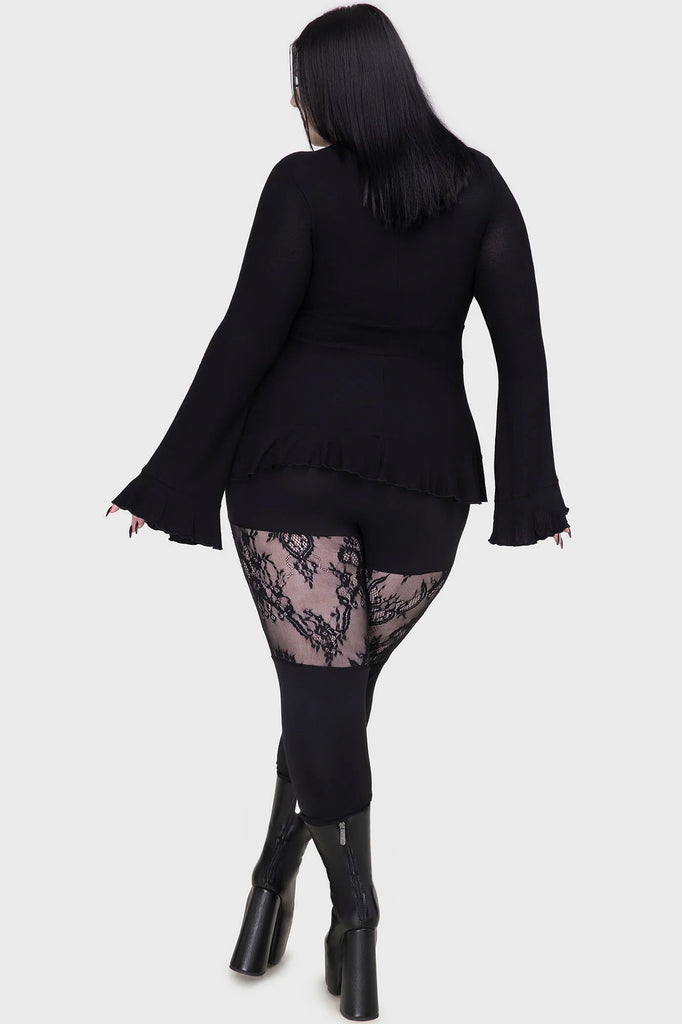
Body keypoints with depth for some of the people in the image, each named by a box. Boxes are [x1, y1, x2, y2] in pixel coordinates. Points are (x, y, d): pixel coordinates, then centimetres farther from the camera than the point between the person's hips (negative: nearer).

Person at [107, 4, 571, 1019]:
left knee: (318, 689, 1)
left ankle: (356, 912, 4)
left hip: (293, 458, -3)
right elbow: (522, 343, 4)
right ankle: (278, 873, 25)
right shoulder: (476, 183, 7)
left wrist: (172, 479, -1)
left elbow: (249, 336, -7)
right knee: (344, 687, 15)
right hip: (425, 471, 3)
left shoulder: (302, 182, -2)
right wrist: (532, 491, 9)